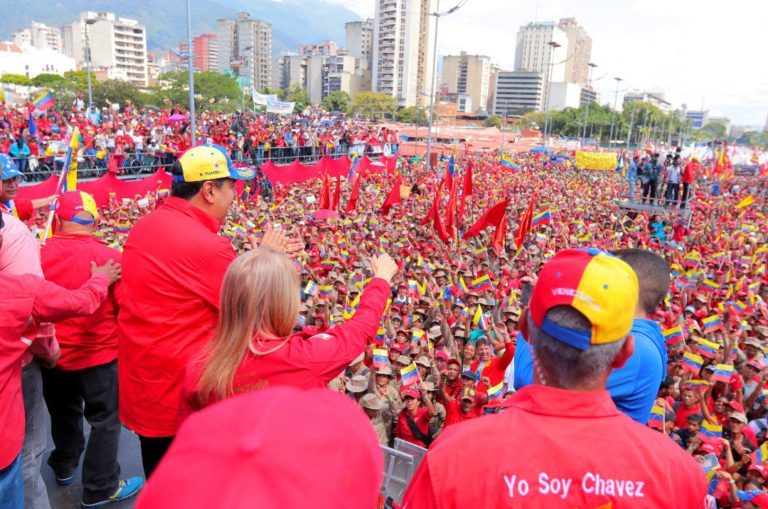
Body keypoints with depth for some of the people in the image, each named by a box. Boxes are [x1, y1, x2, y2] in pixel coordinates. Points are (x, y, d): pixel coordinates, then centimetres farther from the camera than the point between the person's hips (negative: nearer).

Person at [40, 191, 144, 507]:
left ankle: (64, 467, 49)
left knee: (63, 412, 26)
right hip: (99, 353, -4)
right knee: (105, 420, 12)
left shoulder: (40, 256, -12)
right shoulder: (109, 258, -22)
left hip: (53, 354, 5)